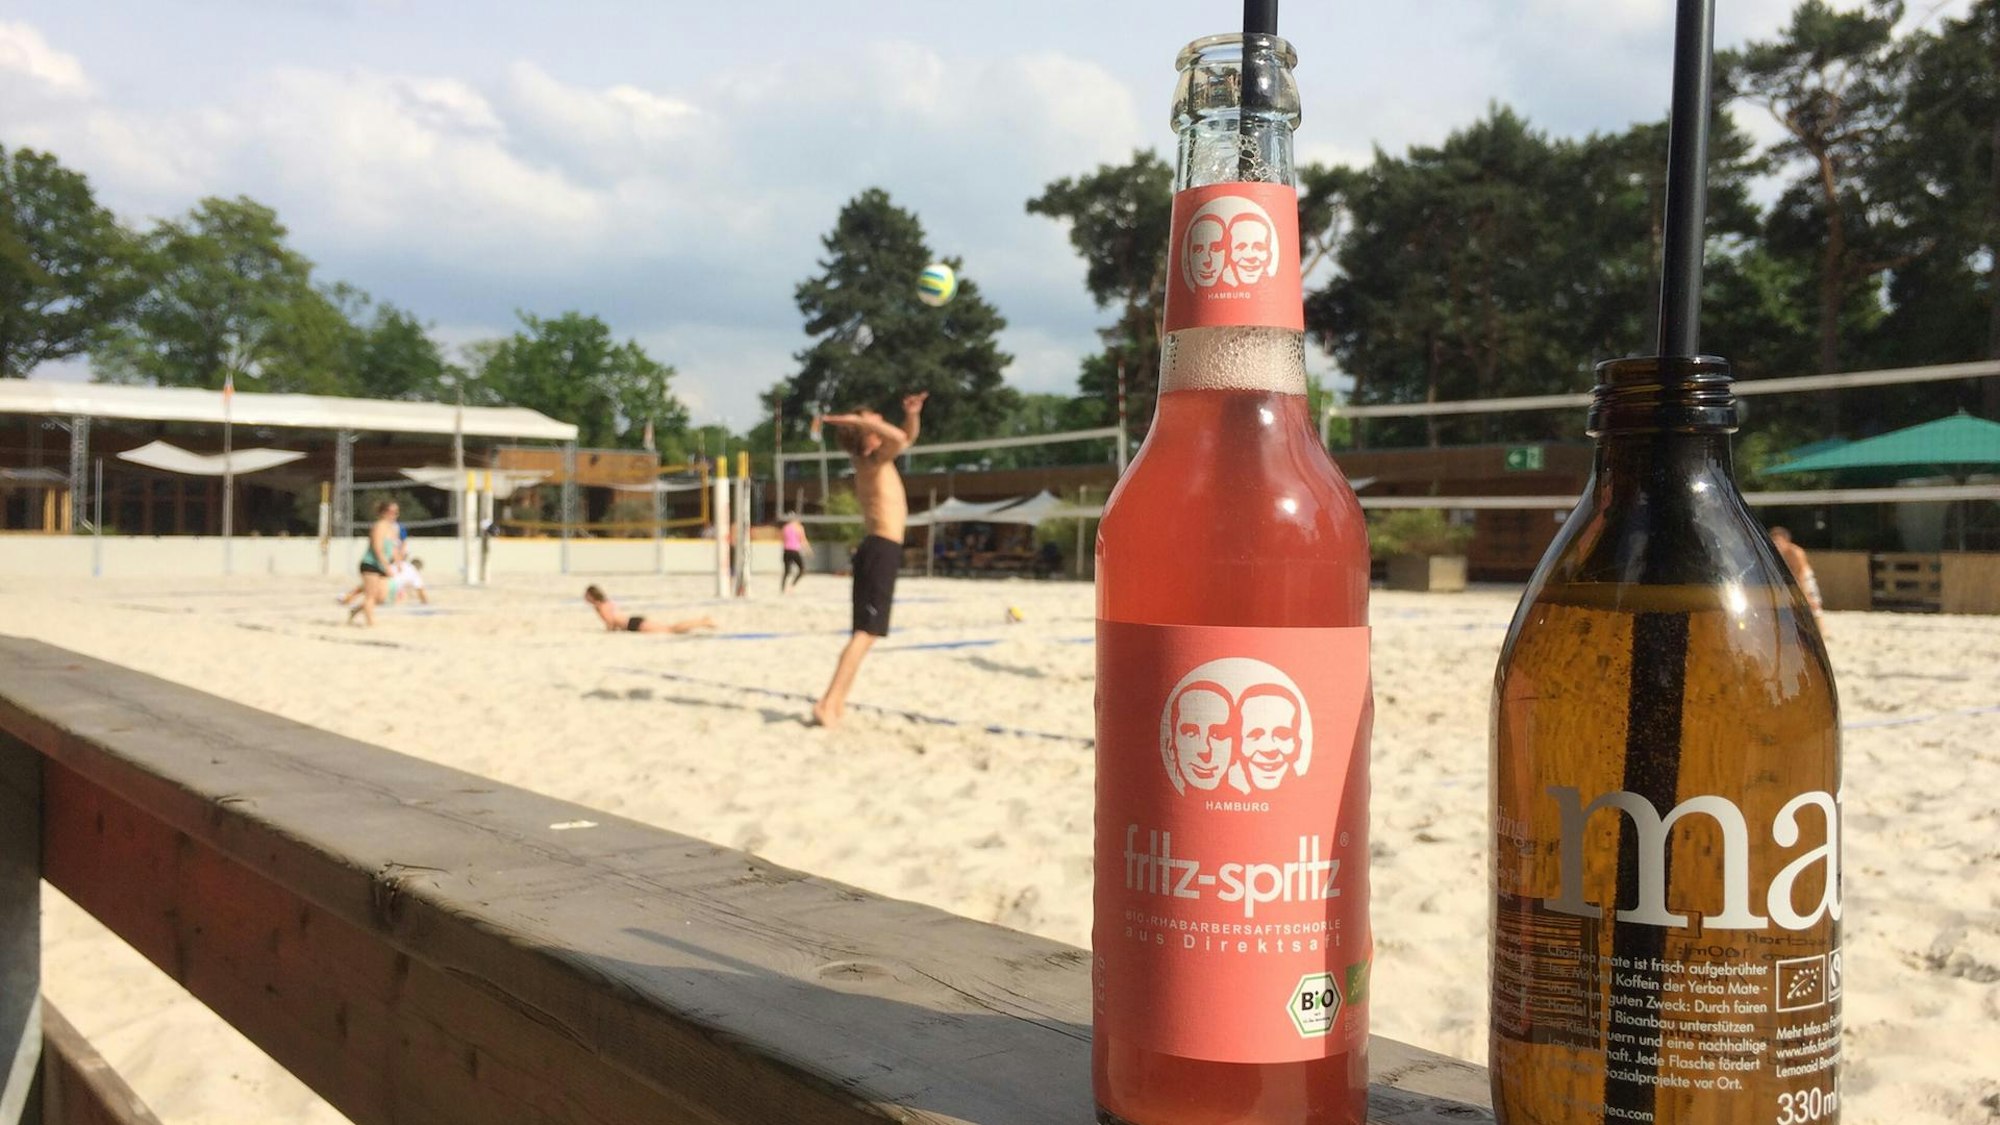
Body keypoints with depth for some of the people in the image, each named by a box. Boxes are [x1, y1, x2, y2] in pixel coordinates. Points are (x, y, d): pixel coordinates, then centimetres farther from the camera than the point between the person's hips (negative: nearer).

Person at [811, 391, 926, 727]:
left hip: (876, 549, 10)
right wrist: (858, 421, -20)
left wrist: (913, 413, 10)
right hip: (883, 550, -10)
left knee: (864, 633, 13)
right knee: (866, 633, -13)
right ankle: (828, 704, -19)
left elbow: (908, 437, 29)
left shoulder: (873, 461, 16)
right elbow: (900, 438, -30)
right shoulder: (874, 461, -9)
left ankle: (838, 703, 15)